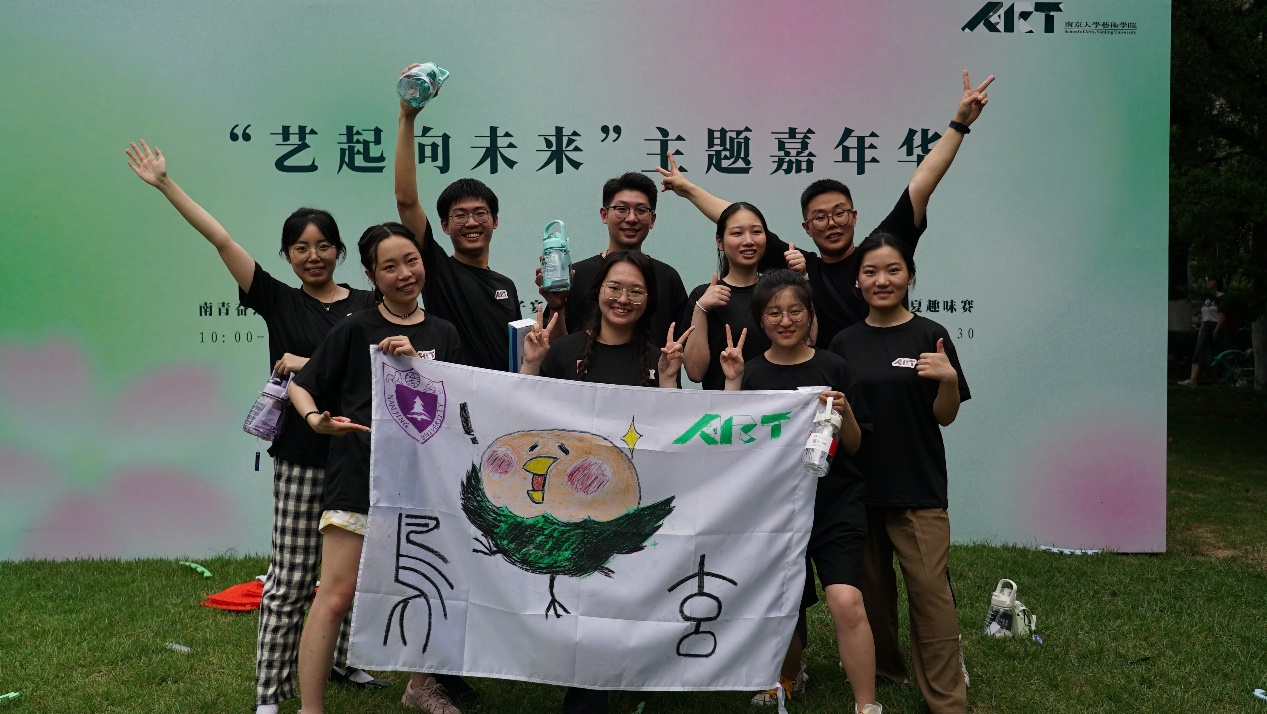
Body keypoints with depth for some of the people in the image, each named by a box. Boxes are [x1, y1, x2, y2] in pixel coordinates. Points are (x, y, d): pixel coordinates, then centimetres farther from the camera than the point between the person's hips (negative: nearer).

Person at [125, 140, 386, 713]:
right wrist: (165, 184, -1)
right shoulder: (279, 301, 4)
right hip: (301, 456, -1)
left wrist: (310, 366, -14)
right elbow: (221, 240, 1)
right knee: (289, 579, -1)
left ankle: (340, 660, 32)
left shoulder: (366, 306, 5)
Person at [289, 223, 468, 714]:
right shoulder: (355, 330, -1)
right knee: (335, 596, -7)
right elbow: (301, 386, 3)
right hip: (359, 475, -4)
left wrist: (415, 362, -13)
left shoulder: (443, 335, 8)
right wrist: (317, 419, -17)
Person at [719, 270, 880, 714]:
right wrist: (732, 383, -11)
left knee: (847, 603, -20)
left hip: (835, 506, -1)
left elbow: (854, 446, 4)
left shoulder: (833, 368, 0)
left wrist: (845, 412, -15)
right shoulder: (750, 373, 2)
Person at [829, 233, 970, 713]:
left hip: (918, 488, -3)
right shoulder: (845, 343, 6)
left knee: (930, 592, -8)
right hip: (859, 486, 3)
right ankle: (883, 669, 33)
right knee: (870, 587, 13)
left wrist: (949, 379, -19)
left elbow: (945, 417, 0)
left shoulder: (930, 336, -2)